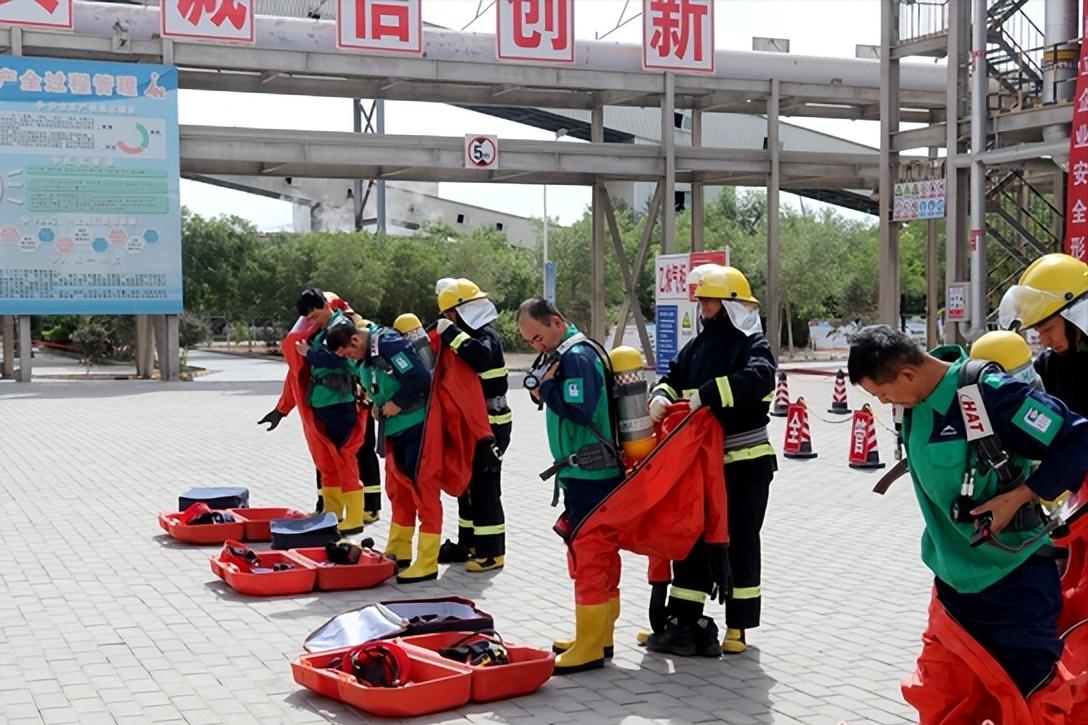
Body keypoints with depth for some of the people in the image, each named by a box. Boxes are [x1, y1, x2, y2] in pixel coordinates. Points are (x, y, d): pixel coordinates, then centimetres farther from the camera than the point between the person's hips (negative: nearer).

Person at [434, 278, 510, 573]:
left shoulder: (485, 336, -16)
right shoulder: (469, 335, 14)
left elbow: (479, 357, -40)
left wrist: (450, 333, -31)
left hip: (490, 425, -10)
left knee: (484, 487, -7)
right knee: (468, 484, 15)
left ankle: (492, 552, -1)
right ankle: (469, 543, 25)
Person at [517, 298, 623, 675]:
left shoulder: (576, 357, -16)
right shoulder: (571, 353, 15)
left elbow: (578, 410, -26)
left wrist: (546, 388, -12)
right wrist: (547, 391, -3)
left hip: (588, 474, -11)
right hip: (598, 472, 11)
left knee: (587, 557, -6)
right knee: (601, 553, 15)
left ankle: (589, 648, -2)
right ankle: (599, 635, 25)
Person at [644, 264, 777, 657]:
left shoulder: (753, 345, -9)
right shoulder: (698, 346, 12)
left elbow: (756, 379, -28)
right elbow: (673, 377, 11)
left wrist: (705, 394, -31)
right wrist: (661, 396, -12)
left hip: (745, 461, -6)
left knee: (739, 541, 3)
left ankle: (738, 626, 13)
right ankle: (683, 619, 16)